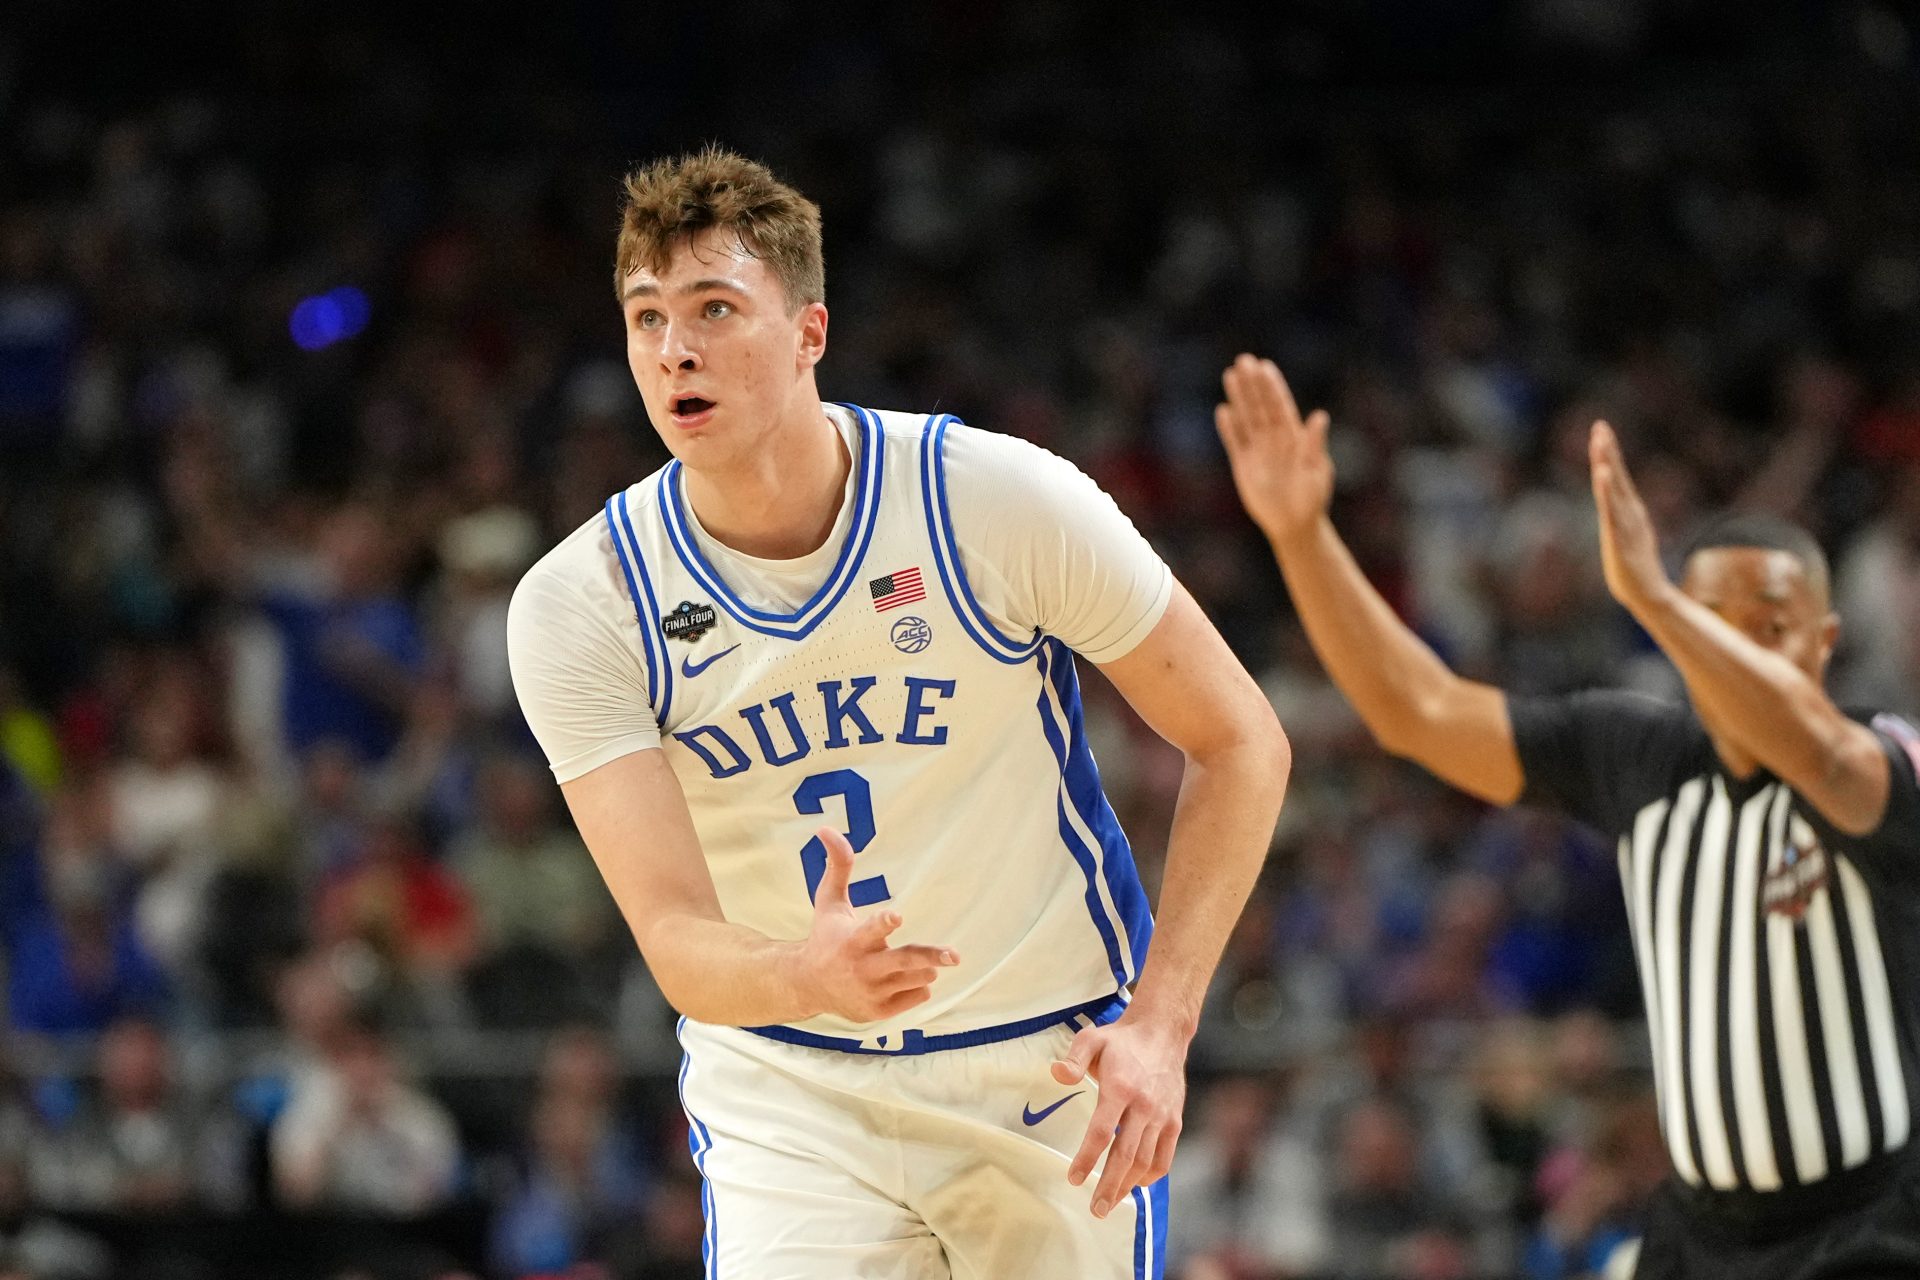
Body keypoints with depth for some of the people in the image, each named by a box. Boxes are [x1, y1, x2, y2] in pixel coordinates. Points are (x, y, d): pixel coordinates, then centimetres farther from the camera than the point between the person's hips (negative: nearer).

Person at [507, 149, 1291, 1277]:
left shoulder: (1001, 497, -15)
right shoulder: (578, 605, -13)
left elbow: (1241, 744, -5)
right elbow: (675, 938, -19)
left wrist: (1159, 1026, -13)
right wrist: (807, 975, -41)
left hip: (1053, 1070, 0)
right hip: (787, 1094, 0)